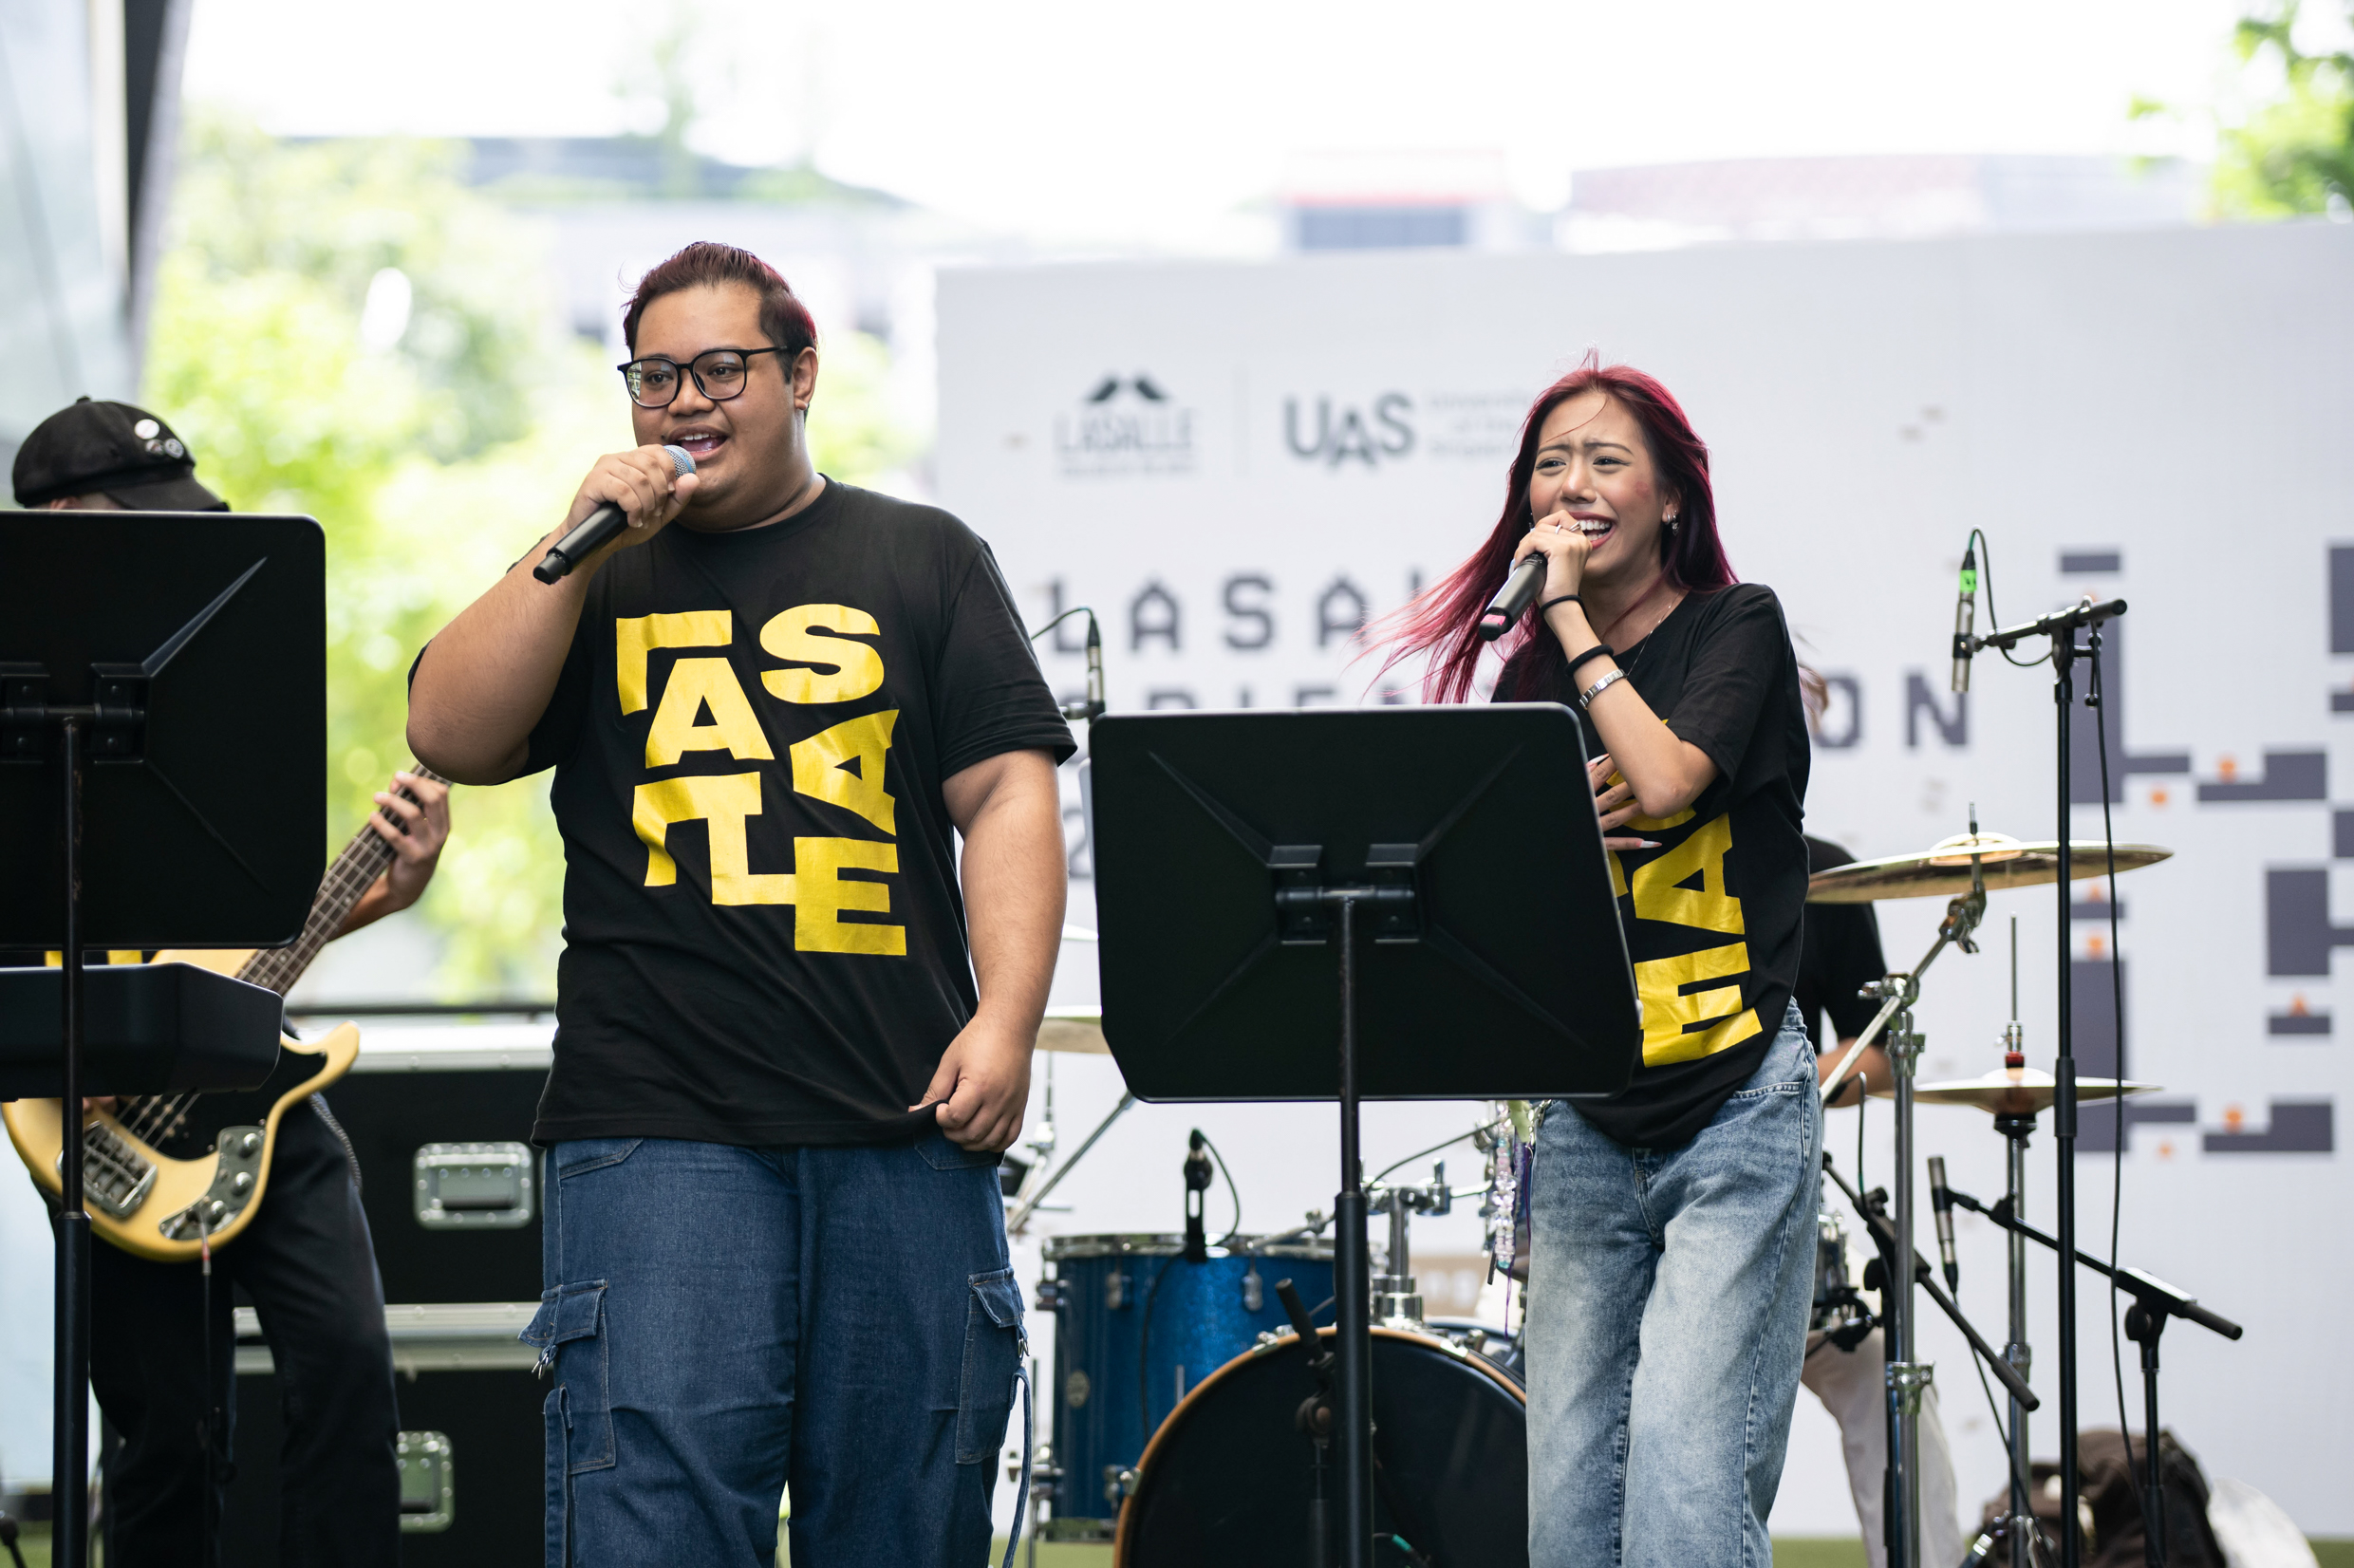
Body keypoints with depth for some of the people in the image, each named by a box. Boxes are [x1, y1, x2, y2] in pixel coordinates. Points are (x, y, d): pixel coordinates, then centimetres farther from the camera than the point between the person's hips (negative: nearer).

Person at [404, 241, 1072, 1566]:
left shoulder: (920, 561, 14)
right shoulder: (590, 583, 17)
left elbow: (1006, 793, 5)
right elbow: (450, 737, 2)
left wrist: (1005, 1022, -8)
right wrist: (577, 550, -4)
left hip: (904, 1124, 1)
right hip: (658, 1139, -1)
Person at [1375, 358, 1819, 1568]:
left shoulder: (1737, 628, -1)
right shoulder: (1529, 677, 13)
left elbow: (1665, 776, -20)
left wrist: (1571, 618, -11)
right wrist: (1561, 827, -8)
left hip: (1736, 1115, -5)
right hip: (1585, 1123, 5)